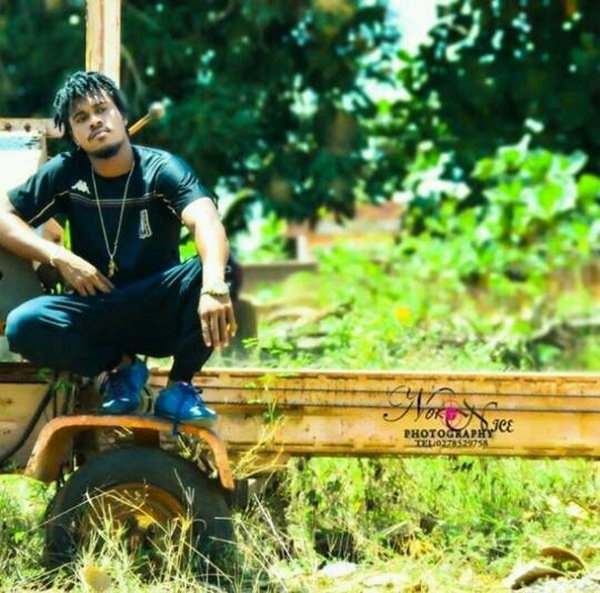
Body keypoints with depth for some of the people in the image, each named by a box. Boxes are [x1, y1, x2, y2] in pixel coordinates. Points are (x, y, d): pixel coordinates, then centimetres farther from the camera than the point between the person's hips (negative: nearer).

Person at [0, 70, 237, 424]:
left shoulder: (163, 169, -11)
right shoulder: (65, 173, -4)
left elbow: (205, 220, -29)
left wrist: (214, 285, -51)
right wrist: (60, 257, -19)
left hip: (159, 314, -1)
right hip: (96, 312, 2)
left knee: (222, 267, -32)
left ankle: (179, 387, -11)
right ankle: (120, 367, -1)